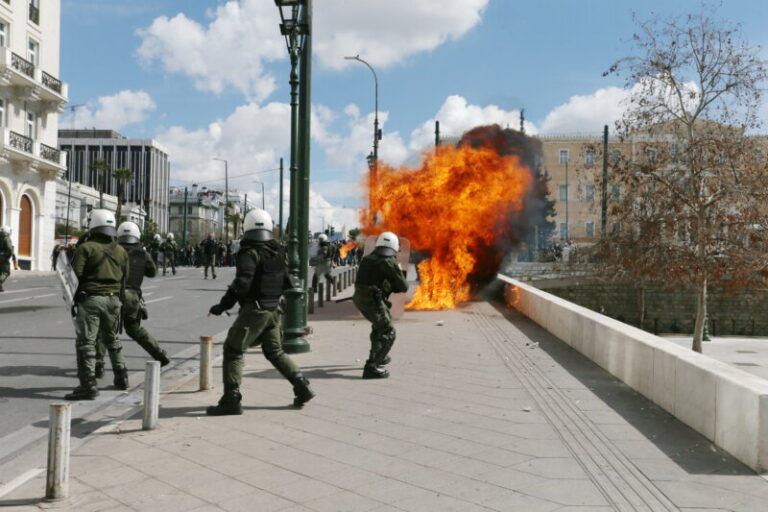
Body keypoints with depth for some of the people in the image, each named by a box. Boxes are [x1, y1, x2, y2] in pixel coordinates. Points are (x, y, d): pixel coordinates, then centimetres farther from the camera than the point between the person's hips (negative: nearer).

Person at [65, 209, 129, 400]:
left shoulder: (86, 248, -9)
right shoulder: (121, 251, 8)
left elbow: (76, 273, -14)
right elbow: (124, 277, 9)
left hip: (90, 298, -6)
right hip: (113, 299, 6)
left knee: (86, 343, -2)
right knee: (111, 339, 22)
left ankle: (88, 384, -7)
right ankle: (121, 377, 29)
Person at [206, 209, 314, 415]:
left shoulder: (250, 253, -15)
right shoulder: (277, 252, 7)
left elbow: (241, 284, -24)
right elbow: (287, 283, 14)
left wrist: (222, 306, -16)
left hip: (254, 311, -7)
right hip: (273, 310, 7)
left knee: (232, 350, 1)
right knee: (275, 352, 19)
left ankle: (231, 400, -2)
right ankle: (302, 387, 17)